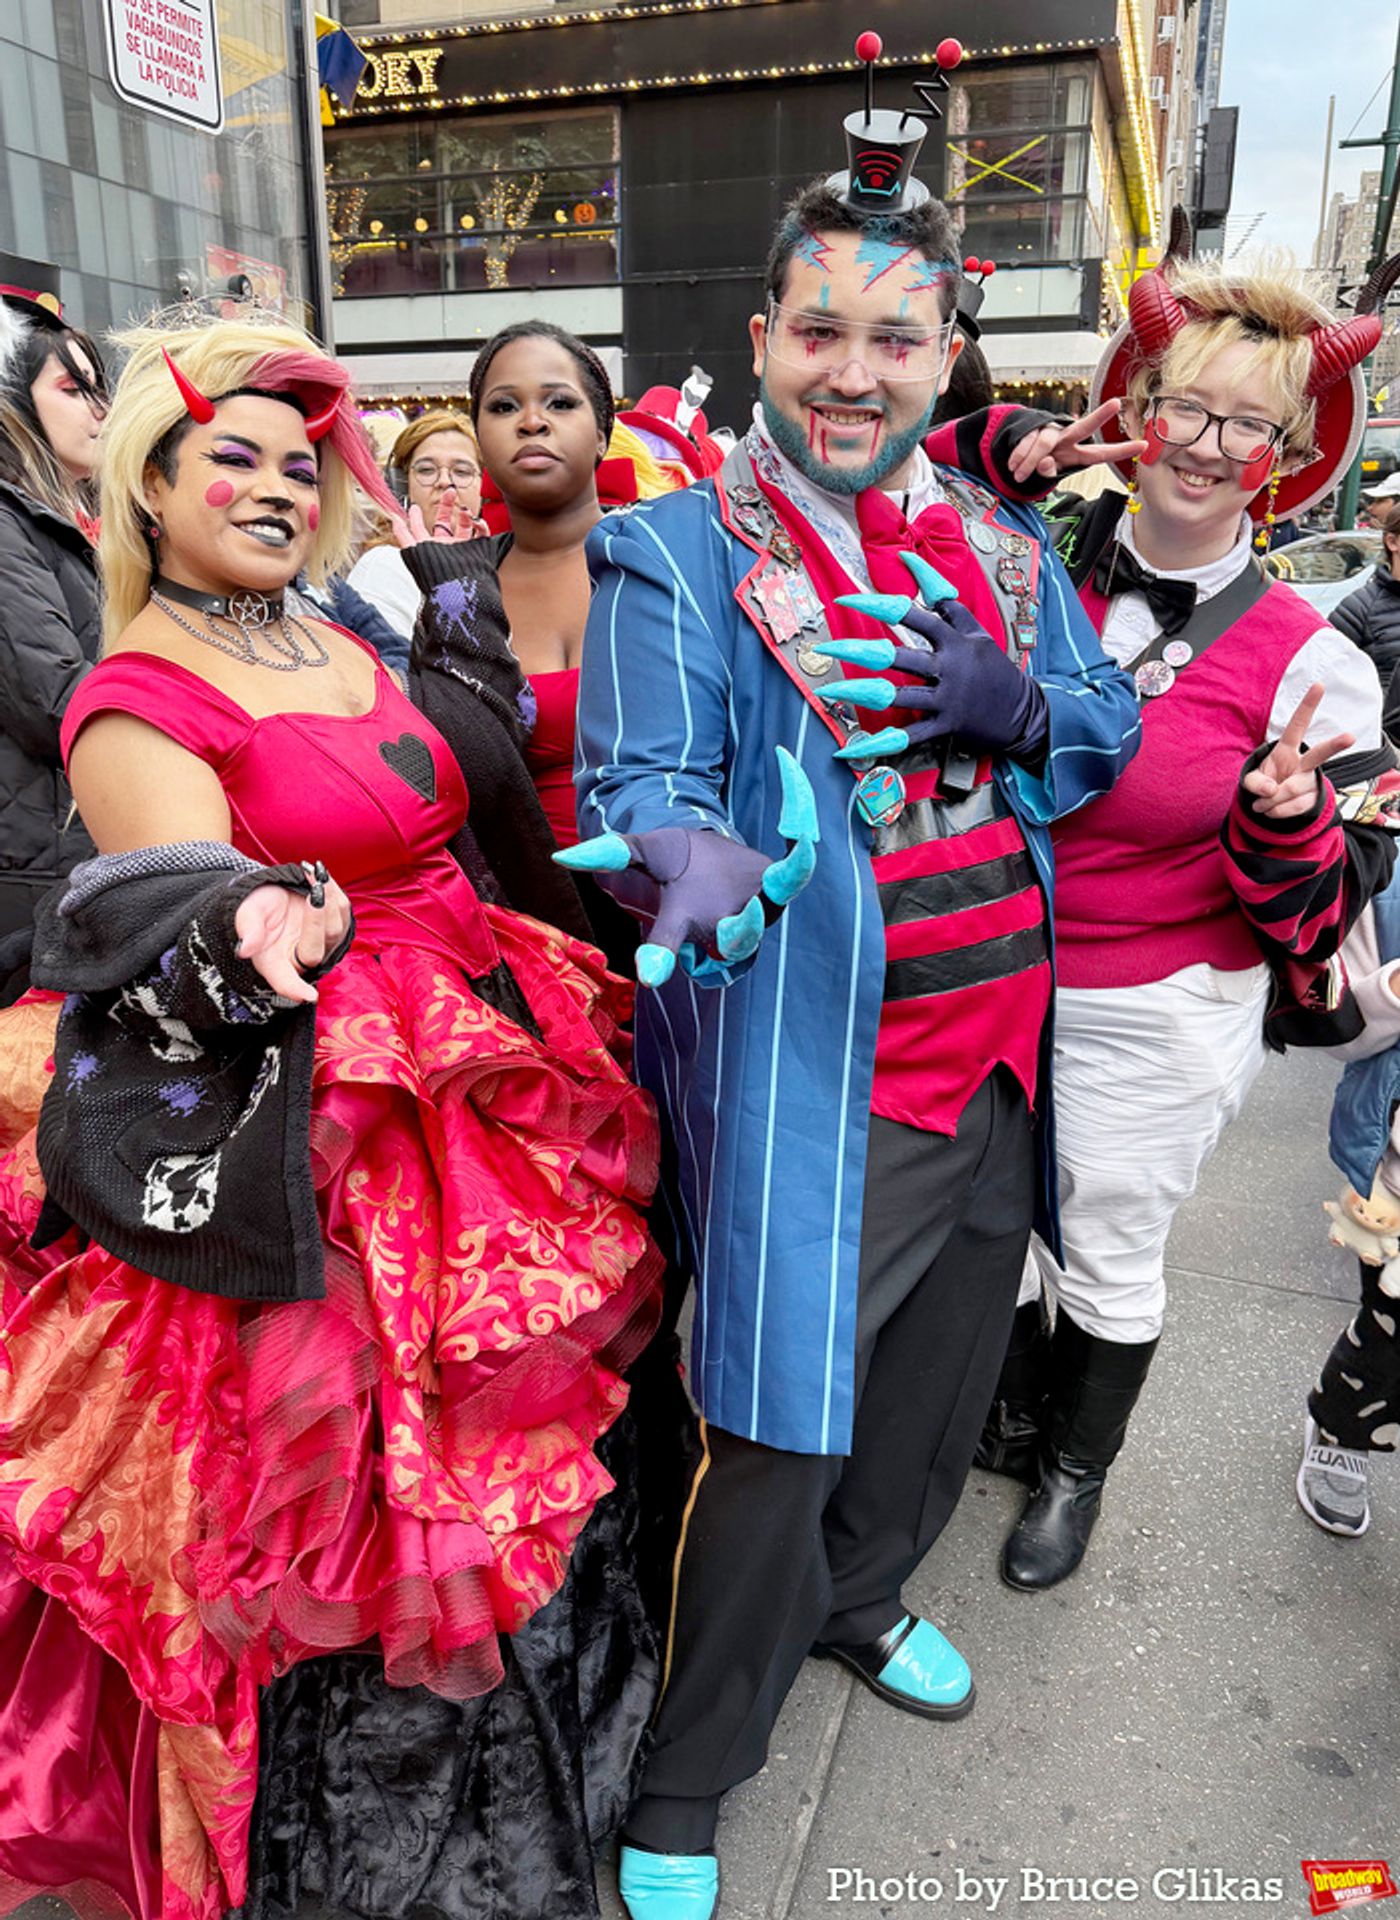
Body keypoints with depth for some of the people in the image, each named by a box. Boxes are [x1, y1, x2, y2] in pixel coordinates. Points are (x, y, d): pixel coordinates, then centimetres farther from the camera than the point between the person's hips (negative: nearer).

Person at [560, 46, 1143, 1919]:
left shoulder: (999, 537, 10)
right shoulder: (672, 551, -7)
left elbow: (1113, 728, 9)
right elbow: (639, 780, -16)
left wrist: (1011, 705, -13)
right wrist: (697, 858, -40)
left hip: (998, 1047, 7)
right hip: (807, 1070, -6)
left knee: (944, 1377, 23)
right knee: (779, 1430, 2)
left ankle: (858, 1600, 53)